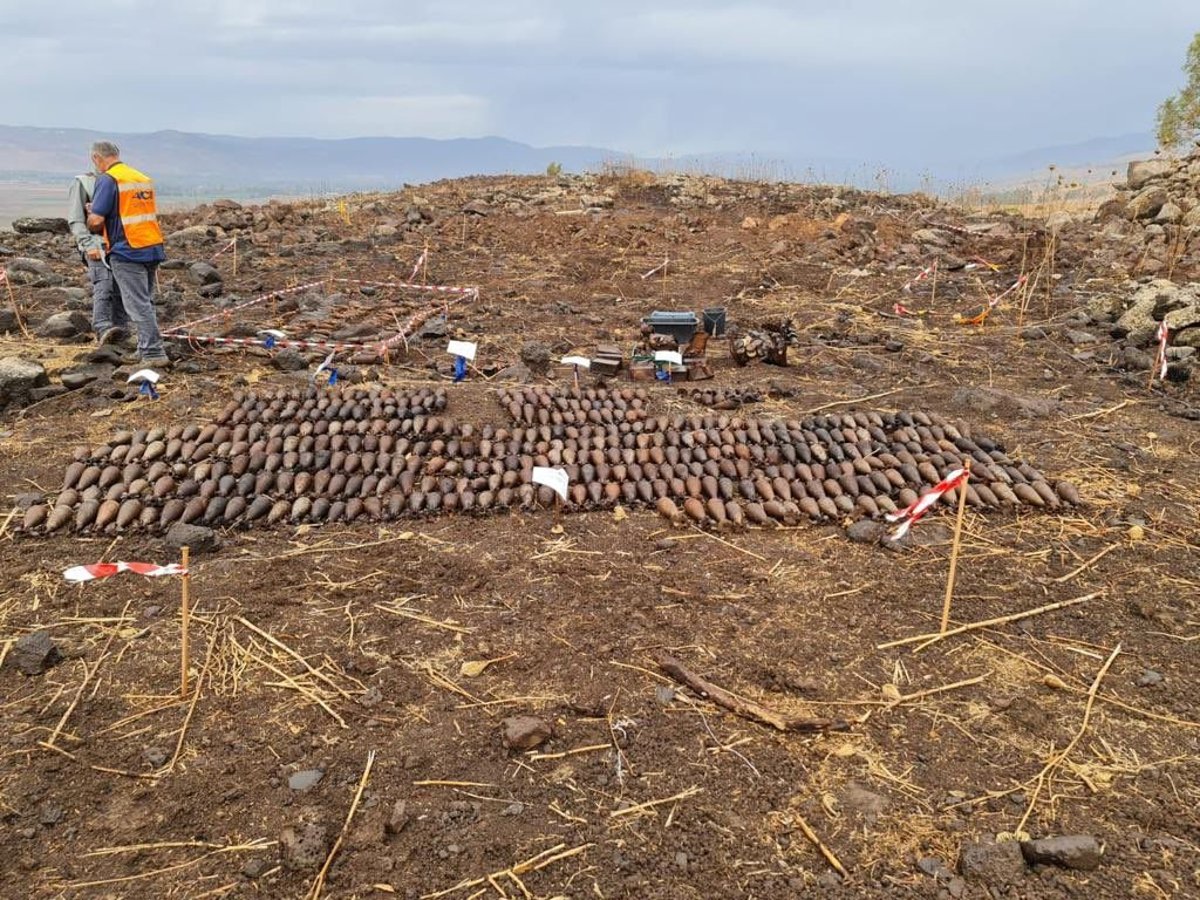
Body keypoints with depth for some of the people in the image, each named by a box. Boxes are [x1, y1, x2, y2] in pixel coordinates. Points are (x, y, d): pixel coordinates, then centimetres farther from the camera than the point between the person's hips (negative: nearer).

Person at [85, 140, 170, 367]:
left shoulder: (107, 179, -8)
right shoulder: (144, 179, 15)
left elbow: (96, 220, -12)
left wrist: (91, 229, 9)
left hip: (127, 251, -7)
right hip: (153, 247, 7)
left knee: (138, 305, -4)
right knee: (146, 301, 16)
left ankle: (154, 354, -7)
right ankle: (145, 348, 23)